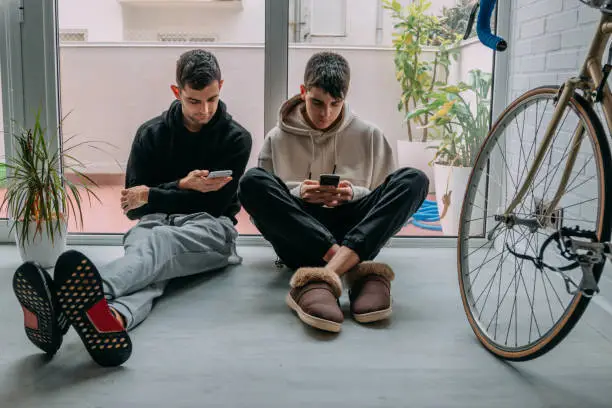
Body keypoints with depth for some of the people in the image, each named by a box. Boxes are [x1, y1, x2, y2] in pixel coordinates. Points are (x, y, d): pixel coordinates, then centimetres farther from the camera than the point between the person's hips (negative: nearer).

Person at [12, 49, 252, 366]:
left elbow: (215, 202, 0)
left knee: (156, 242, -40)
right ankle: (113, 318, -76)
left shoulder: (236, 138, 6)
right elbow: (133, 204, 7)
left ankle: (75, 303, -71)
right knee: (149, 268, -39)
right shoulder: (151, 135, 12)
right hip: (156, 222, 2)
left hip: (210, 229, -2)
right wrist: (182, 186, -7)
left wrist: (153, 196, -5)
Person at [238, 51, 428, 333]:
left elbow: (386, 199, 10)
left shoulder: (368, 135, 11)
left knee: (414, 180, -22)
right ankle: (358, 271, -41)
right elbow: (260, 200, 6)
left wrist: (354, 194, -11)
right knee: (252, 181, -27)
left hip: (356, 234, 1)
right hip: (299, 239, 0)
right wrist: (297, 194, -14)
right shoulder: (278, 138, 9)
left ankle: (323, 275, -42)